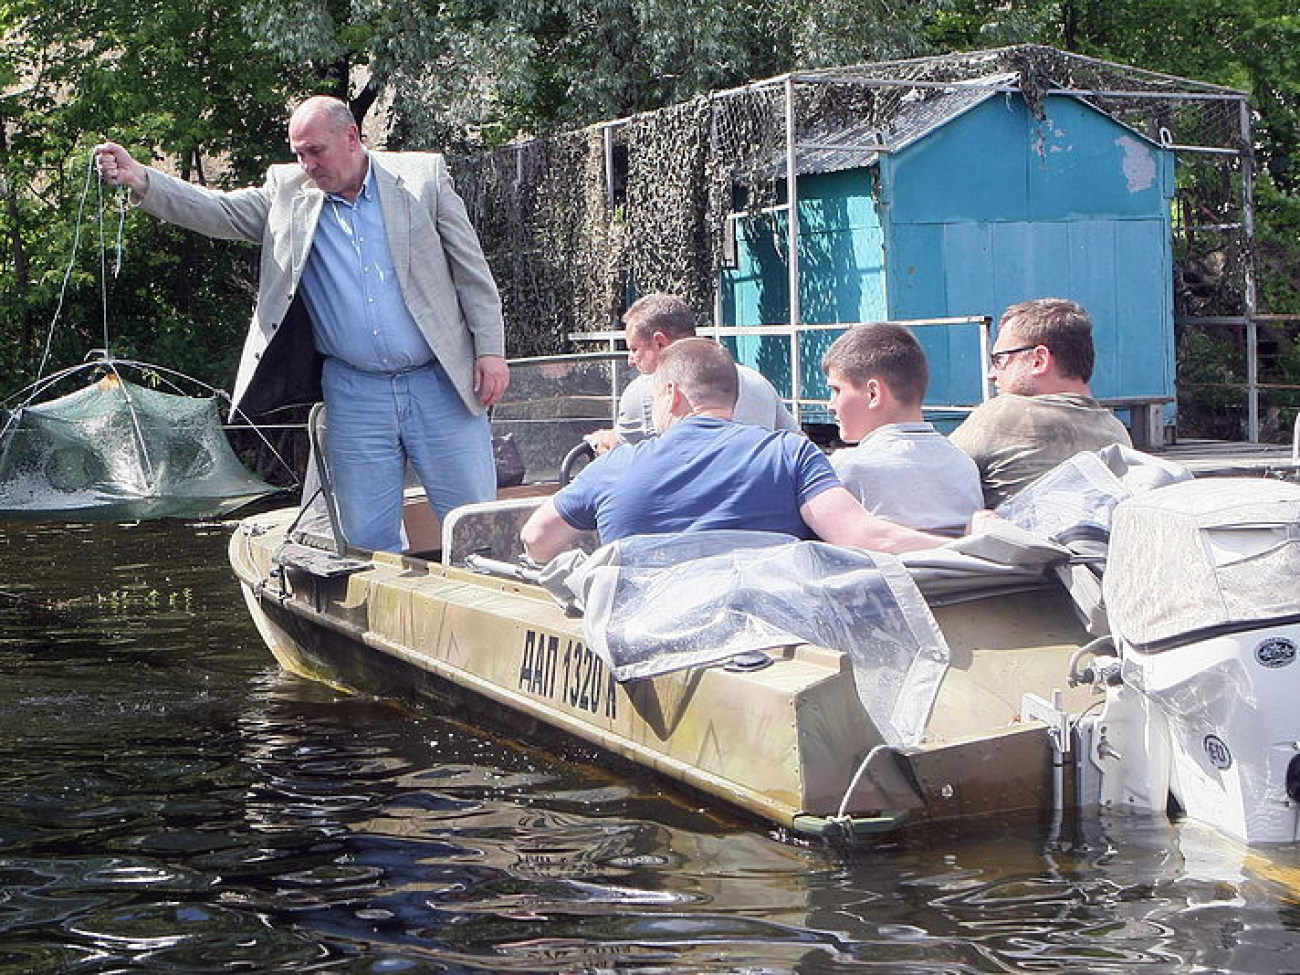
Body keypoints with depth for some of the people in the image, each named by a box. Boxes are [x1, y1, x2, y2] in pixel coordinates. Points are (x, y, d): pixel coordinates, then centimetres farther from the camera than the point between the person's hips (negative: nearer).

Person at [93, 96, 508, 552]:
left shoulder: (423, 176, 1)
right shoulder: (286, 192, 6)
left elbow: (471, 269, 2)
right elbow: (217, 211, -2)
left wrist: (490, 348, -5)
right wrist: (138, 179, -17)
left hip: (440, 387, -2)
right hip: (354, 398, 2)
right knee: (367, 539, 4)